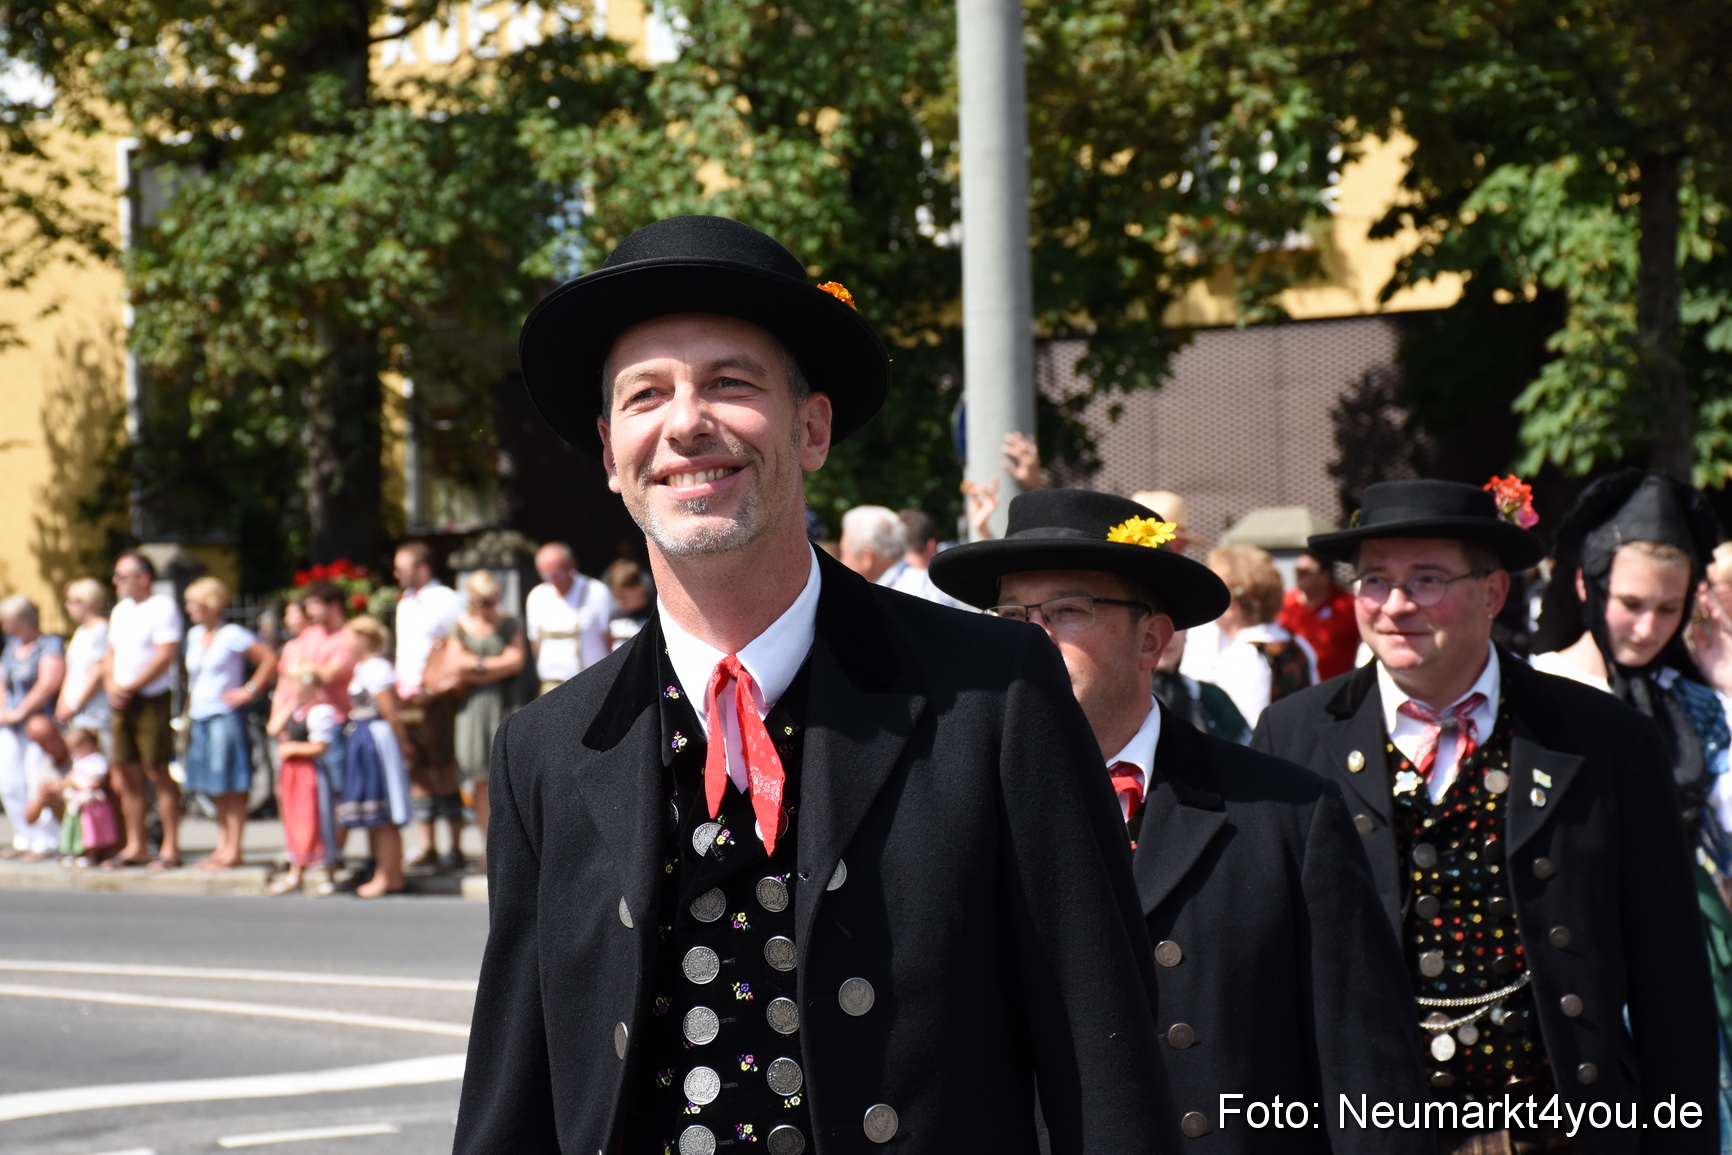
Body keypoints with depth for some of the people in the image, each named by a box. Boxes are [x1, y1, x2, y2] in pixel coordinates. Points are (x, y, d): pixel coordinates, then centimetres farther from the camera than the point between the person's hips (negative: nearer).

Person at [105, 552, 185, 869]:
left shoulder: (163, 607, -8)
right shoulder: (120, 611, 17)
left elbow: (164, 656, -16)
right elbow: (111, 654, 19)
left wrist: (130, 688, -15)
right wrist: (111, 685, 0)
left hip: (153, 699, -8)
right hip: (122, 701, 8)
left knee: (157, 772, -7)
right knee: (127, 774, 8)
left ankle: (170, 848, -2)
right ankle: (135, 847, 15)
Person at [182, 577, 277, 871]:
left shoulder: (232, 635, -9)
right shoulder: (194, 635, 14)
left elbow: (269, 660, -10)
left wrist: (249, 691, -11)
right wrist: (188, 718, 18)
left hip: (225, 717, -8)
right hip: (199, 719, 8)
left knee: (230, 788, -5)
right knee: (215, 791, 9)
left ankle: (233, 851, -3)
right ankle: (222, 847, 13)